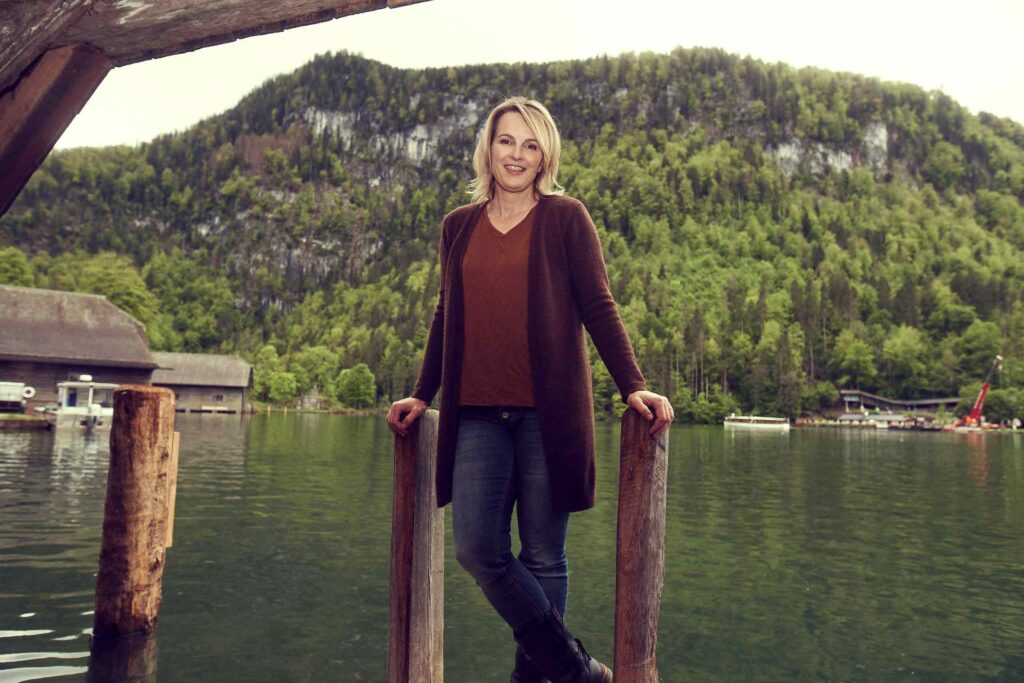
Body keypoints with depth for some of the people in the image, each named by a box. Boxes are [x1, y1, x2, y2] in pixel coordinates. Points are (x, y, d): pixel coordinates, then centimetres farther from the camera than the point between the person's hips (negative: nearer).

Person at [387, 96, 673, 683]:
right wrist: (422, 395, 22)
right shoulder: (459, 227, 14)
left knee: (543, 557, 3)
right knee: (477, 551, -3)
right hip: (477, 415, 4)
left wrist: (633, 387, -10)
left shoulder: (566, 218, 3)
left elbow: (598, 308, 0)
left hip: (548, 412, -3)